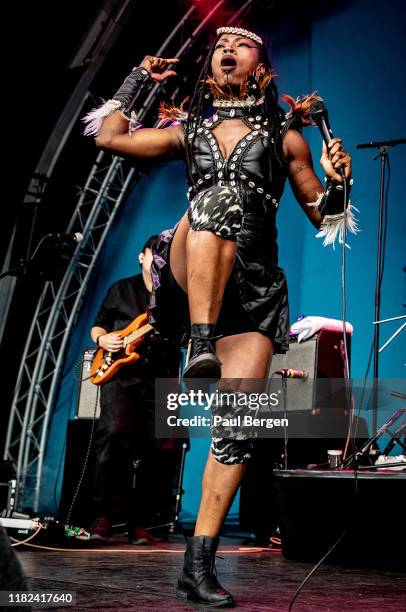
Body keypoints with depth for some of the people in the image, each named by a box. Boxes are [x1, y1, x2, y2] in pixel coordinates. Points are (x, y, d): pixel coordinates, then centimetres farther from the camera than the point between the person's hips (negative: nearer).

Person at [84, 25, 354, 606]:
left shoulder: (285, 136, 15)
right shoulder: (190, 131, 20)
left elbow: (324, 216, 15)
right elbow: (109, 137, 15)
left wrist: (337, 182, -5)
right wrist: (140, 78, 24)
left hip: (255, 291, 0)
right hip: (191, 273, 0)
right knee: (218, 198, -33)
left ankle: (199, 565, -4)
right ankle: (200, 348, -41)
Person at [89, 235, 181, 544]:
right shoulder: (121, 289, 15)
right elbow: (98, 325, 18)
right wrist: (102, 338, -3)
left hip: (160, 380, 2)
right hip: (121, 375, -1)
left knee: (153, 450, -3)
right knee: (115, 432, -24)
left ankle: (139, 524, 8)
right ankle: (102, 516, -16)